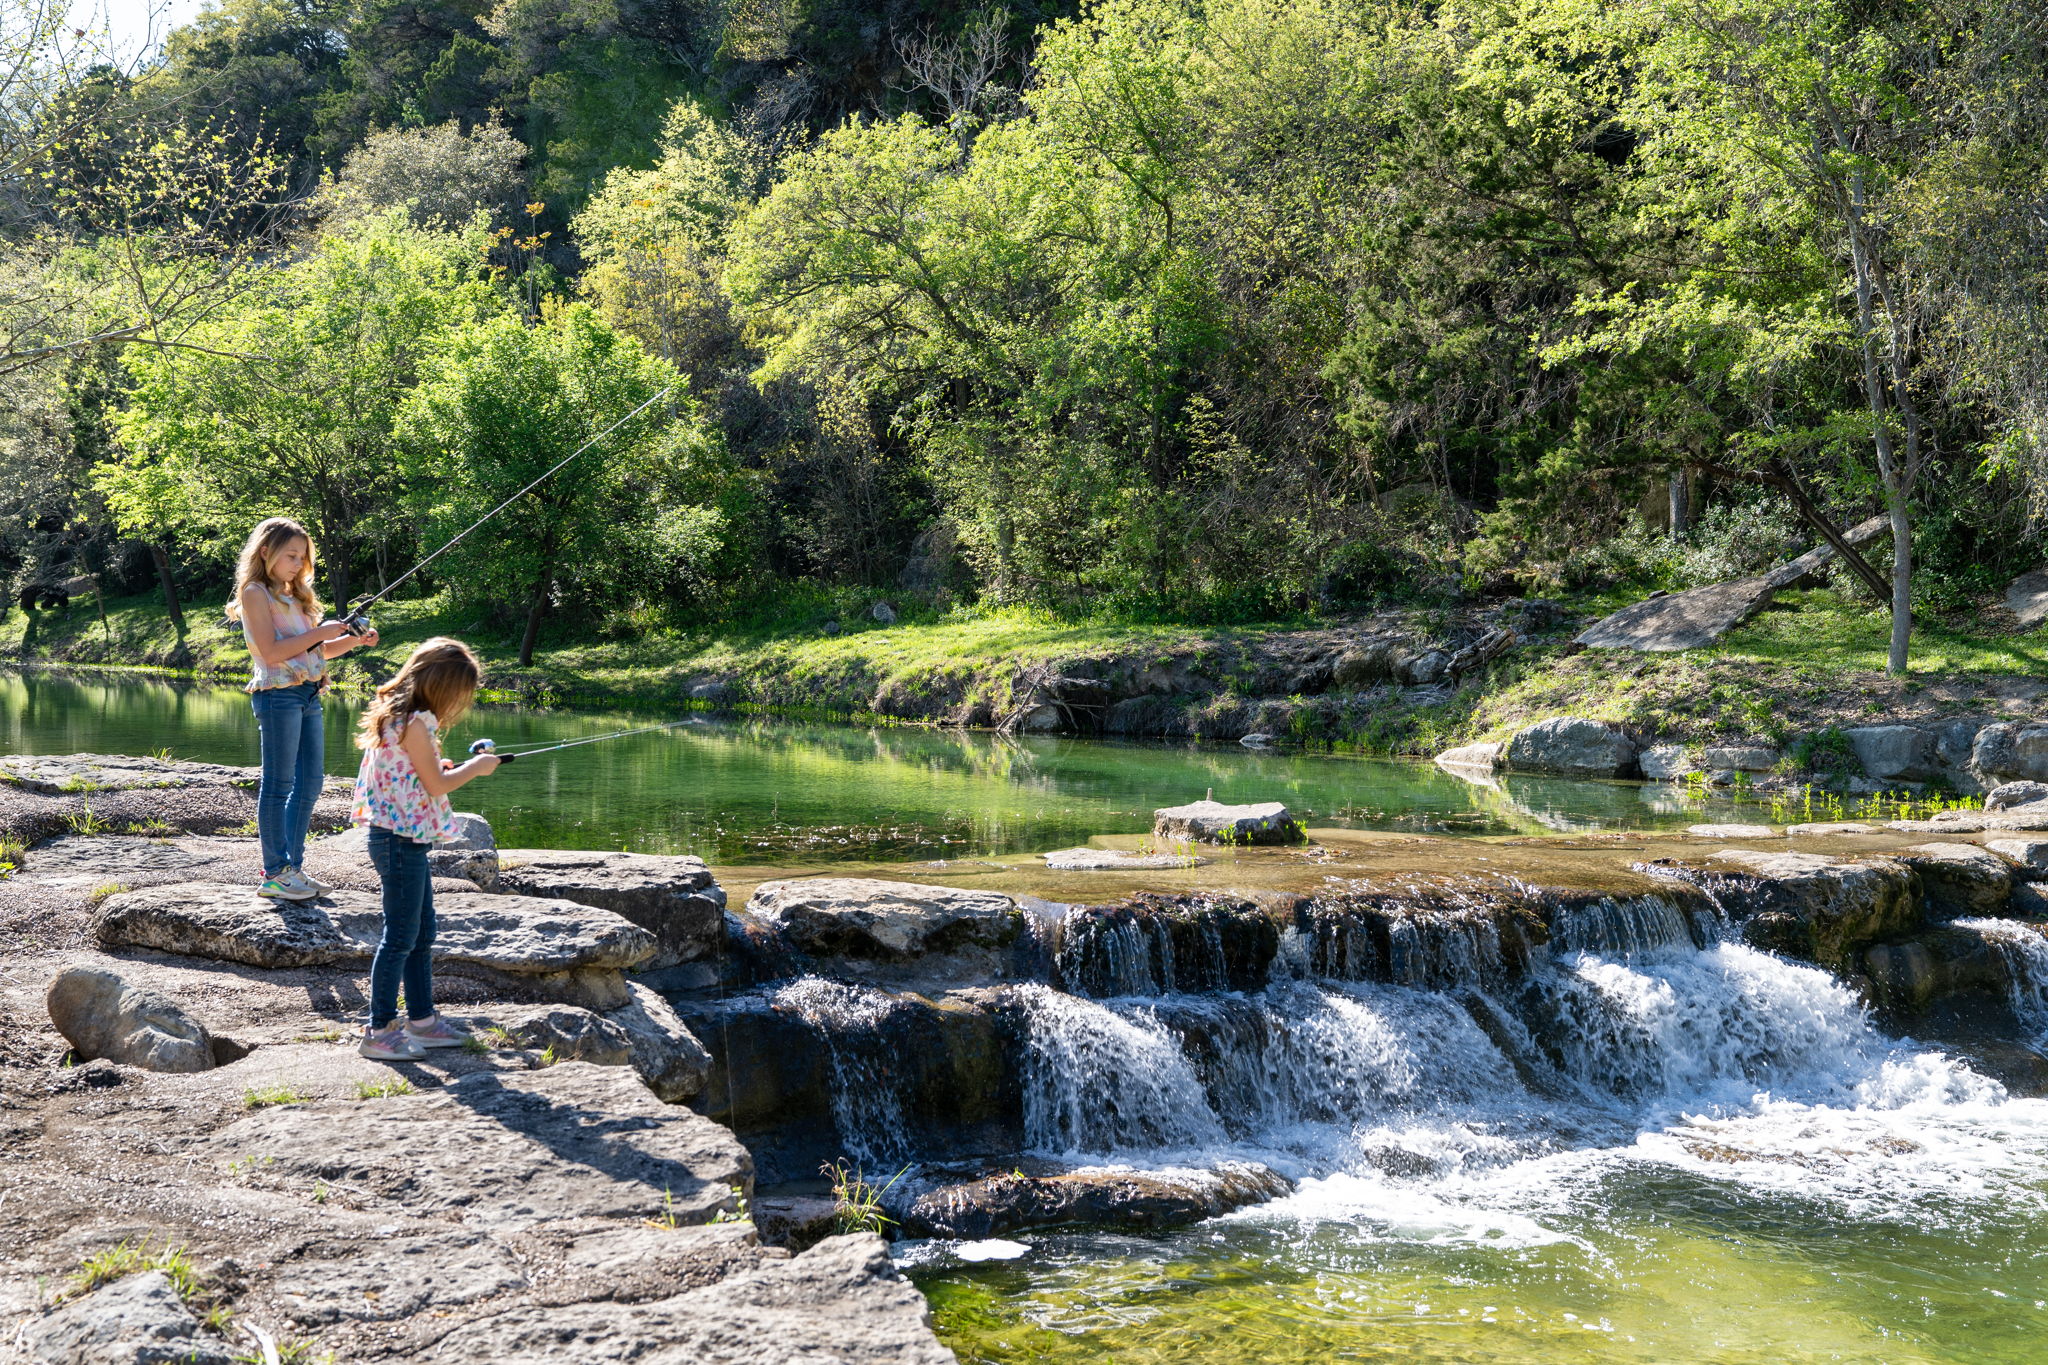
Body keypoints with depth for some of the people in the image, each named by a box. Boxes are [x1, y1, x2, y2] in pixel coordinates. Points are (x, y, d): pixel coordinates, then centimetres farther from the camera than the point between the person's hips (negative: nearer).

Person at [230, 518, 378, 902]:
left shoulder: (292, 595, 20)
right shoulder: (255, 593, -6)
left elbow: (317, 651, 21)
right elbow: (271, 651, -16)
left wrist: (355, 640, 5)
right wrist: (320, 632, -15)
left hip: (308, 695, 9)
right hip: (278, 693, -9)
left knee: (310, 781, 9)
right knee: (278, 784, -6)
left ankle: (292, 867, 16)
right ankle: (274, 875, -2)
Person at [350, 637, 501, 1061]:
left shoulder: (397, 715, 13)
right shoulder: (415, 722, -18)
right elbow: (436, 785, -15)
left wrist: (447, 766, 11)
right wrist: (474, 767, -2)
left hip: (403, 840, 11)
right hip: (401, 840, -11)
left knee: (422, 934, 17)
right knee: (400, 937, -4)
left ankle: (422, 1020, 25)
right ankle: (379, 1031, 3)